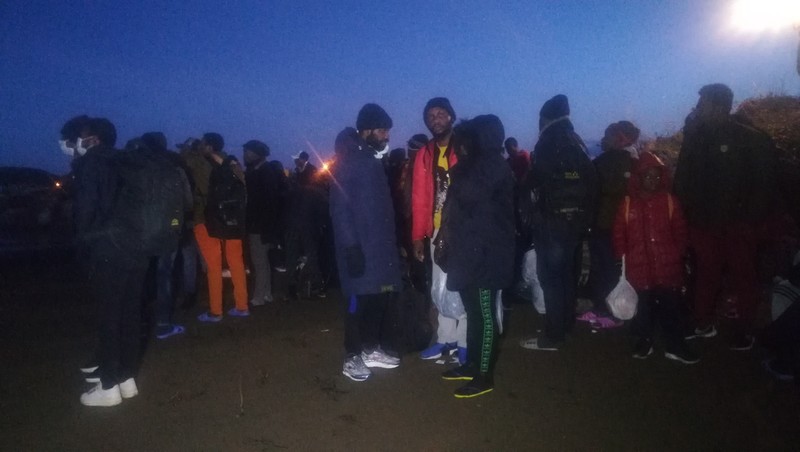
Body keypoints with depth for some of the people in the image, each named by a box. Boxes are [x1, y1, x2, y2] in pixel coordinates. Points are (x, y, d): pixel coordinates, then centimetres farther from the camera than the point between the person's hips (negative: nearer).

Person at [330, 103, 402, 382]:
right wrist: (351, 247, -21)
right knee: (357, 301, 0)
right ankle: (352, 358, 13)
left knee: (379, 298, 12)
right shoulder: (347, 160, -11)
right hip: (360, 246, -8)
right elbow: (340, 208, -16)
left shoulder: (372, 159, 14)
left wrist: (391, 241, 14)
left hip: (379, 244, 8)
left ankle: (371, 350, 26)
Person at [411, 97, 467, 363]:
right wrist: (418, 235, 3)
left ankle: (465, 342, 13)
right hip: (437, 231, 4)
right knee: (440, 288, 11)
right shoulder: (425, 155, 10)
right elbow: (420, 198, 7)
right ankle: (446, 338, 25)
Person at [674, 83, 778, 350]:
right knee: (706, 273, 11)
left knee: (743, 276, 7)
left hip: (736, 225, -3)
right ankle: (703, 324, 22)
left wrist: (751, 220, -13)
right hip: (703, 222, 4)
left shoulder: (752, 139, -5)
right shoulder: (695, 137, 6)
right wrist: (686, 212, 0)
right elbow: (683, 178, 8)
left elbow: (764, 185, -7)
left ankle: (745, 329, 17)